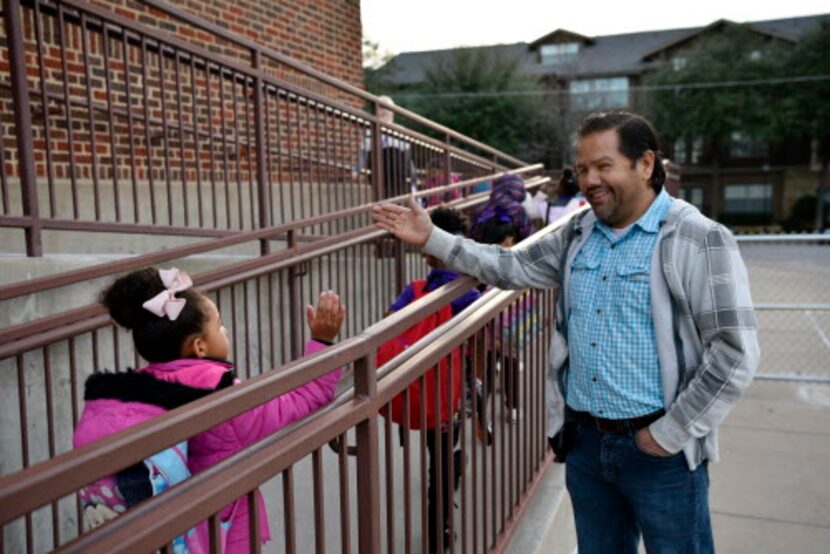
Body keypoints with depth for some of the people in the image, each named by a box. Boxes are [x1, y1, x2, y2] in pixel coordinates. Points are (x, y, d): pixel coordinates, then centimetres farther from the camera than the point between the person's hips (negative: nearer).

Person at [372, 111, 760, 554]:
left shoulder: (699, 241, -14)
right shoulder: (578, 233, 6)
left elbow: (734, 352, -17)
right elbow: (510, 267, 13)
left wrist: (670, 433, -14)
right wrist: (431, 238, 5)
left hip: (661, 452, -5)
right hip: (584, 442, 6)